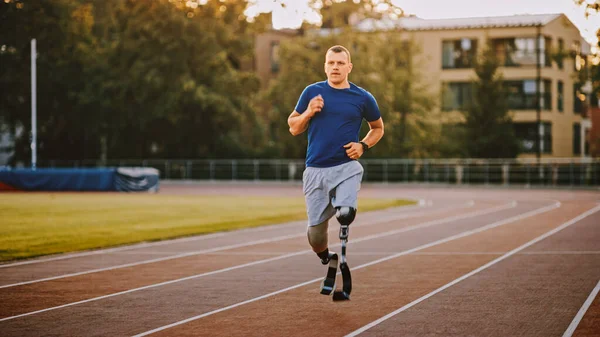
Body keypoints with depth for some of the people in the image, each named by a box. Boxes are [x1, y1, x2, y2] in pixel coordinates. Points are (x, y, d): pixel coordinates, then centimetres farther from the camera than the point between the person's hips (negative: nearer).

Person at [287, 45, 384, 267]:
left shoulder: (362, 98, 3)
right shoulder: (312, 92, 5)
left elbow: (378, 128, 18)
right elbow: (293, 128, 11)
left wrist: (363, 145, 0)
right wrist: (308, 113, -8)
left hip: (347, 167, -1)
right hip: (315, 169, 1)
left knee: (345, 214, -28)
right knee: (316, 230, 1)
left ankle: (343, 209, 9)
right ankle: (324, 257, 34)